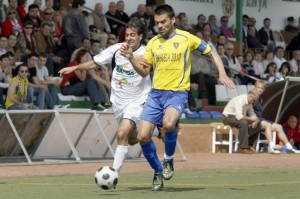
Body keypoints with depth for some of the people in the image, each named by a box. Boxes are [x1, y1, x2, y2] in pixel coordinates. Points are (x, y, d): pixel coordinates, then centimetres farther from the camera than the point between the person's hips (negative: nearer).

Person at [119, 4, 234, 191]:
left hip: (178, 93, -4)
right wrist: (131, 57, -6)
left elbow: (212, 53, 8)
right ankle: (158, 172, 17)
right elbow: (144, 71, 11)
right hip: (156, 93, 4)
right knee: (143, 137, -7)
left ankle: (169, 159, -4)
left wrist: (222, 74, -5)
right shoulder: (153, 43, 8)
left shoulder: (186, 38, -2)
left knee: (168, 124, -34)